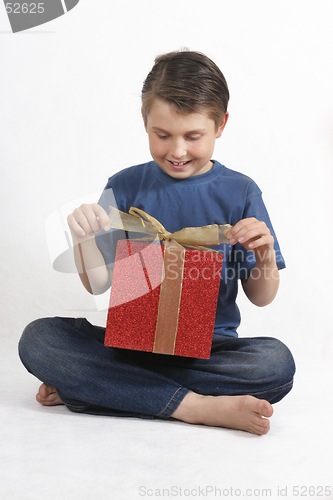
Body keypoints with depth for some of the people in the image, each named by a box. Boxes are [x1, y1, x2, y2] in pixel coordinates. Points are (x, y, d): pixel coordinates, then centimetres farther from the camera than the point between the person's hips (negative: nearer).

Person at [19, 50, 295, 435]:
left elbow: (261, 297, 2)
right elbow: (98, 284, 0)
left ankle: (87, 387, -21)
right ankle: (201, 406, -25)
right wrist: (84, 238, -19)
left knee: (276, 363, -31)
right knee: (38, 339, -22)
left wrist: (266, 256, -19)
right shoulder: (125, 187, 2)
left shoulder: (240, 192, 0)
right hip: (131, 340, 1)